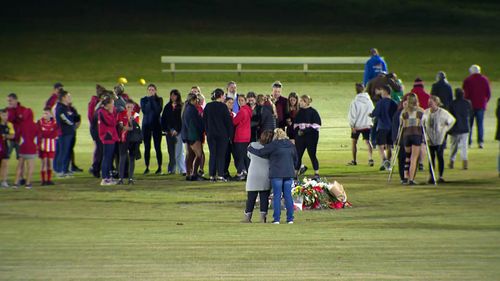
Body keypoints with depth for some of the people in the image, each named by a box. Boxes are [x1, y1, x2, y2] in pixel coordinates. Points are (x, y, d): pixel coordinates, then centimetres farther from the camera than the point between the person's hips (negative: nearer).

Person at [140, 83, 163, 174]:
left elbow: (158, 110, -12)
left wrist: (153, 99, -11)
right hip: (146, 125, 1)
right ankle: (147, 167, 7)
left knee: (157, 147, -5)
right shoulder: (143, 100, 8)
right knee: (147, 147, 1)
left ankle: (159, 167, 0)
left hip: (156, 125, -1)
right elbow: (144, 110, -9)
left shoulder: (159, 99, 5)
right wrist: (149, 100, -10)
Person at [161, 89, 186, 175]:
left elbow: (182, 119, -6)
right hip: (169, 132, 4)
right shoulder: (167, 107, 13)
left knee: (179, 151, -8)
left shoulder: (181, 107, -1)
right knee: (171, 151, 6)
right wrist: (165, 129, 2)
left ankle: (182, 169, -8)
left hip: (178, 131, -4)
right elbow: (163, 119, 14)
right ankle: (171, 169, 11)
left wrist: (177, 130, -12)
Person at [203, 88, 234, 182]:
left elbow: (204, 120, 9)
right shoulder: (223, 106, -8)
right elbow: (228, 121, -6)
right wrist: (230, 134, 1)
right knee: (221, 155, 0)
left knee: (212, 154, 7)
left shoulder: (208, 106, 4)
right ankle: (220, 175, -6)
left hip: (211, 134, 3)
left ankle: (212, 175, 4)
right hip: (222, 134, -3)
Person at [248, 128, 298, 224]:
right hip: (289, 173, 4)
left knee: (277, 196, -1)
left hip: (276, 174, -4)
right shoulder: (291, 145, 9)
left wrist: (250, 148, 14)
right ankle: (290, 218, 5)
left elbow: (260, 152, -3)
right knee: (288, 196, 7)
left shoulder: (273, 145, -8)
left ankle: (276, 219, -3)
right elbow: (296, 159, 18)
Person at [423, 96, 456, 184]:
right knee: (431, 158, 2)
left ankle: (440, 176, 3)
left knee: (440, 157, -2)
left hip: (440, 139, -2)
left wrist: (445, 129, 2)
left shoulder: (442, 112, -5)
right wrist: (425, 131, 5)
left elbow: (452, 120, 8)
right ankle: (431, 176, 6)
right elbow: (422, 123, 18)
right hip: (430, 139, 2)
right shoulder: (426, 112, 3)